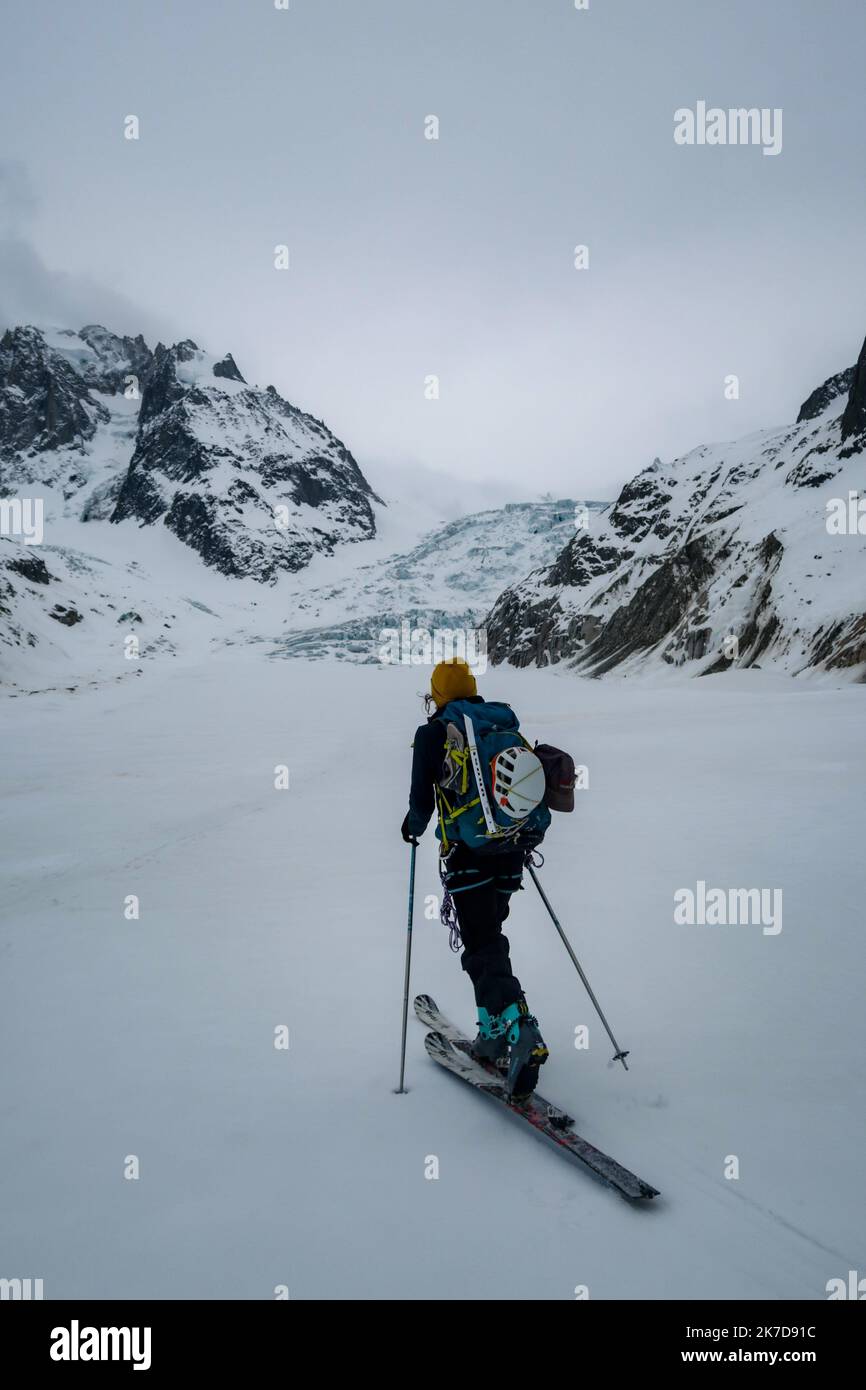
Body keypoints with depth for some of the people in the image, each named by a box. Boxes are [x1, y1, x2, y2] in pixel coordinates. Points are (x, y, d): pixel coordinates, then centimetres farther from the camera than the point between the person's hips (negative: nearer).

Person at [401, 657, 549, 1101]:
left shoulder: (433, 733, -5)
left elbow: (422, 799, -6)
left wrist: (413, 826, 15)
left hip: (467, 855, -6)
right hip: (508, 853, 6)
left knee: (484, 948, -6)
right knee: (488, 937, 19)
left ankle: (520, 1034, -24)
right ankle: (495, 1035, 23)